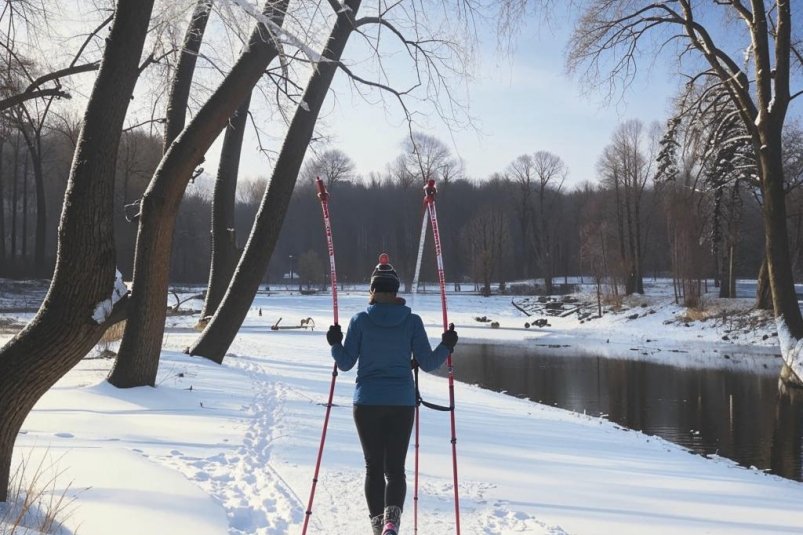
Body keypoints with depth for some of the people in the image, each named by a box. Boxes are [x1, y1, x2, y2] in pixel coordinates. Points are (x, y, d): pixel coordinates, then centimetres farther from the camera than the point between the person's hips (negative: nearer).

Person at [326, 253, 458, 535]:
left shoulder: (360, 320, -4)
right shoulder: (412, 321, -3)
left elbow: (345, 363, -2)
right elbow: (427, 363, -2)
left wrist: (335, 344, 11)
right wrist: (447, 346, 10)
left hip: (367, 402, 0)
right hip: (402, 402, 0)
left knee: (374, 466, 11)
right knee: (395, 467, 6)